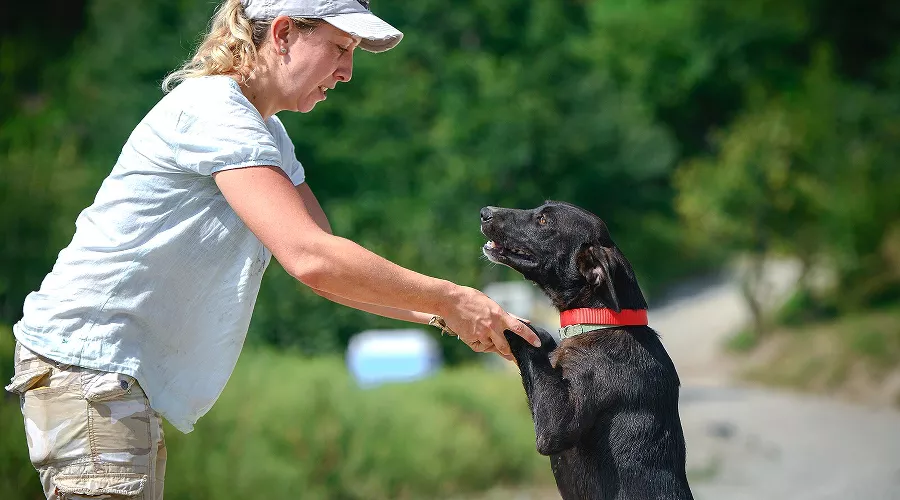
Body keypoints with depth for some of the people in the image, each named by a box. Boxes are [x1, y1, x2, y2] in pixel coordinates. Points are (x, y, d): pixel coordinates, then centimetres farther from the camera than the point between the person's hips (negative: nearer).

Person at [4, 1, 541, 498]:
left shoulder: (265, 131, 17)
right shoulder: (213, 111, -16)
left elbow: (331, 266, 15)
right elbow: (310, 259, -27)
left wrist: (441, 314, 0)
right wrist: (450, 301, -19)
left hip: (132, 375, 10)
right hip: (85, 361, -10)